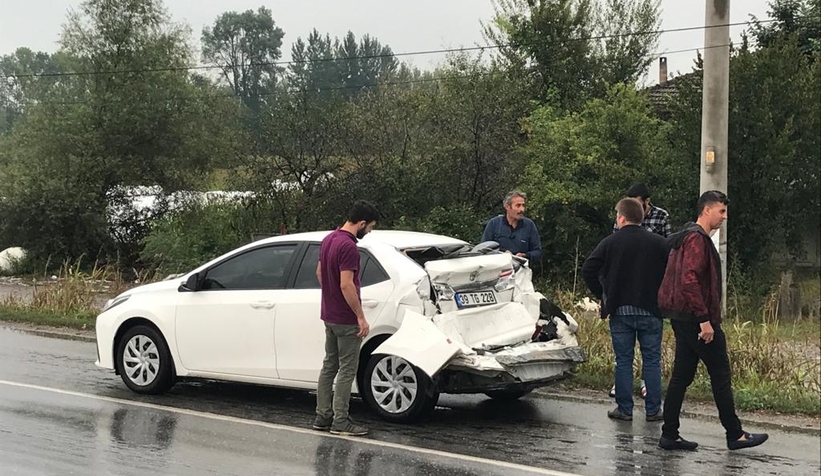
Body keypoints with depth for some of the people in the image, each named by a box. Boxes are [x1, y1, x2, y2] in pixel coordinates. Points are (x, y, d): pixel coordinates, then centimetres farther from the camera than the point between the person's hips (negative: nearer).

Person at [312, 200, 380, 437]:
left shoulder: (329, 239, 8)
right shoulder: (349, 247, -22)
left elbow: (319, 272, 19)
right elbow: (346, 285, -26)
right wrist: (361, 317, -21)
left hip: (329, 315, 9)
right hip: (346, 319, -9)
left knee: (329, 366, 13)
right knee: (347, 370, -2)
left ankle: (323, 416, 17)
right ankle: (340, 421, 1)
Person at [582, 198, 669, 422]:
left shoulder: (610, 243, -2)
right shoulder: (660, 243, 0)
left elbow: (588, 270, -7)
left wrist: (602, 295, 5)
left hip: (620, 311, 0)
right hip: (651, 311, 1)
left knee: (623, 361, 7)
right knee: (652, 361, 7)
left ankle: (624, 409, 8)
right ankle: (653, 410, 9)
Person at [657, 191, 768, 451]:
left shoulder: (688, 237, 18)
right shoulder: (697, 239, -15)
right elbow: (689, 280, -24)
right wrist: (704, 319, -24)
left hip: (683, 319, 10)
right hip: (696, 319, -10)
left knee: (681, 376, 10)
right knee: (720, 375, -1)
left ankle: (670, 435, 11)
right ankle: (735, 435, 7)